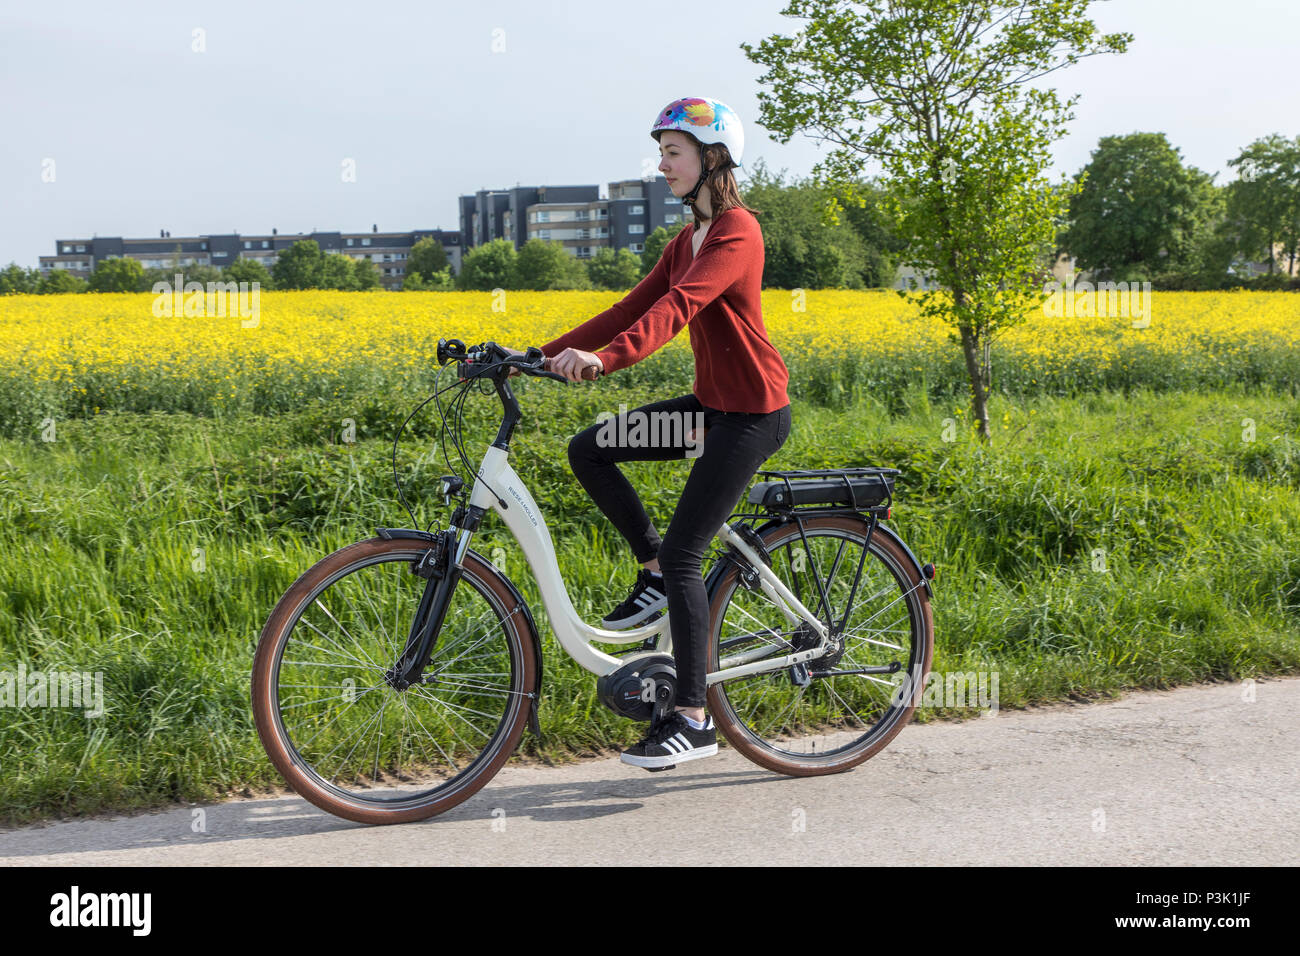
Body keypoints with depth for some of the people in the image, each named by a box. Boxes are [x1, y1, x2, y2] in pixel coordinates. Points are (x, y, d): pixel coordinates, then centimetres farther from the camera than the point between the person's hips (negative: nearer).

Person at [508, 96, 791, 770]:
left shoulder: (737, 233, -15)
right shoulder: (686, 242, 15)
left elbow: (679, 307, -32)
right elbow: (632, 309, 11)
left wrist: (605, 358, -46)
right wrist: (544, 355, 3)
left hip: (751, 414, -9)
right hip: (711, 404, 9)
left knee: (683, 556, -10)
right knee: (588, 450, 0)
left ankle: (692, 720, 0)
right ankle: (653, 570, 14)